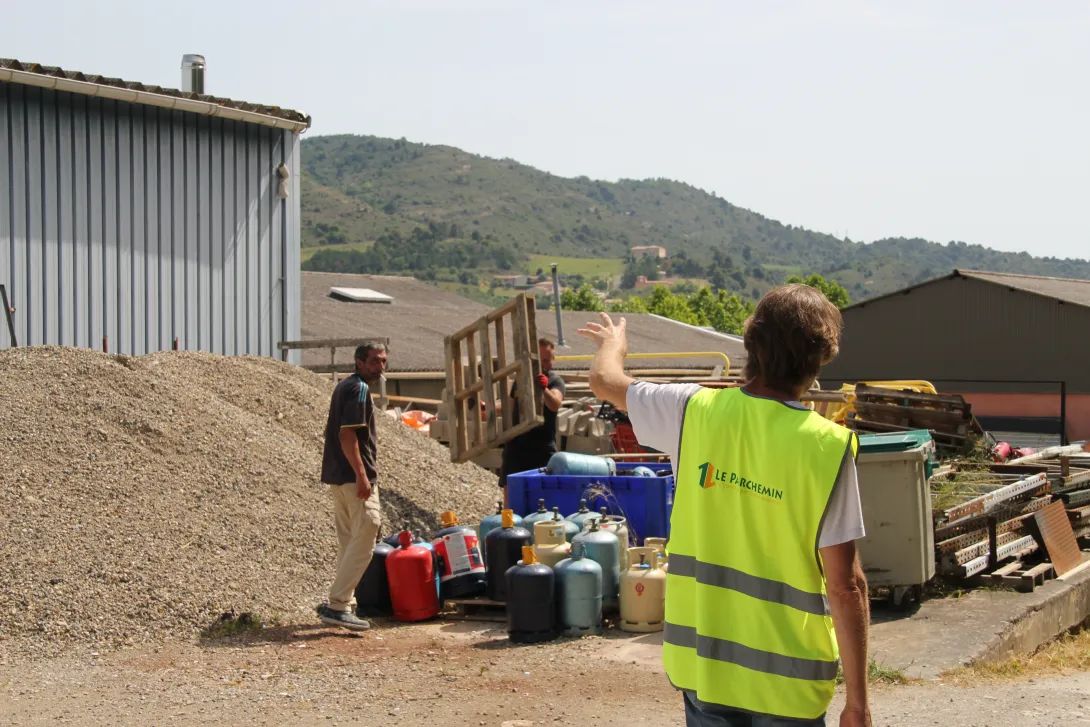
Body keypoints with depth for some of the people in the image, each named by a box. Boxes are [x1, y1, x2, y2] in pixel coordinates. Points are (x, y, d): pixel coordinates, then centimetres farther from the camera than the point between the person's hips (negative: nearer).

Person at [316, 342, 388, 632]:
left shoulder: (345, 387, 18)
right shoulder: (359, 389, -12)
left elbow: (334, 431, 24)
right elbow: (347, 434, -21)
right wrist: (361, 474, -25)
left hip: (337, 475, 11)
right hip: (354, 475, -11)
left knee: (348, 541, 15)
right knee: (364, 539, -10)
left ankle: (343, 604, 18)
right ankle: (337, 605, -13)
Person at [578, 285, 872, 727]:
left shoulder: (695, 412, -7)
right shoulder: (827, 447, -16)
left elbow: (605, 381, 13)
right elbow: (845, 586, -14)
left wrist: (613, 342, 36)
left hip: (704, 662, 3)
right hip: (786, 679, -3)